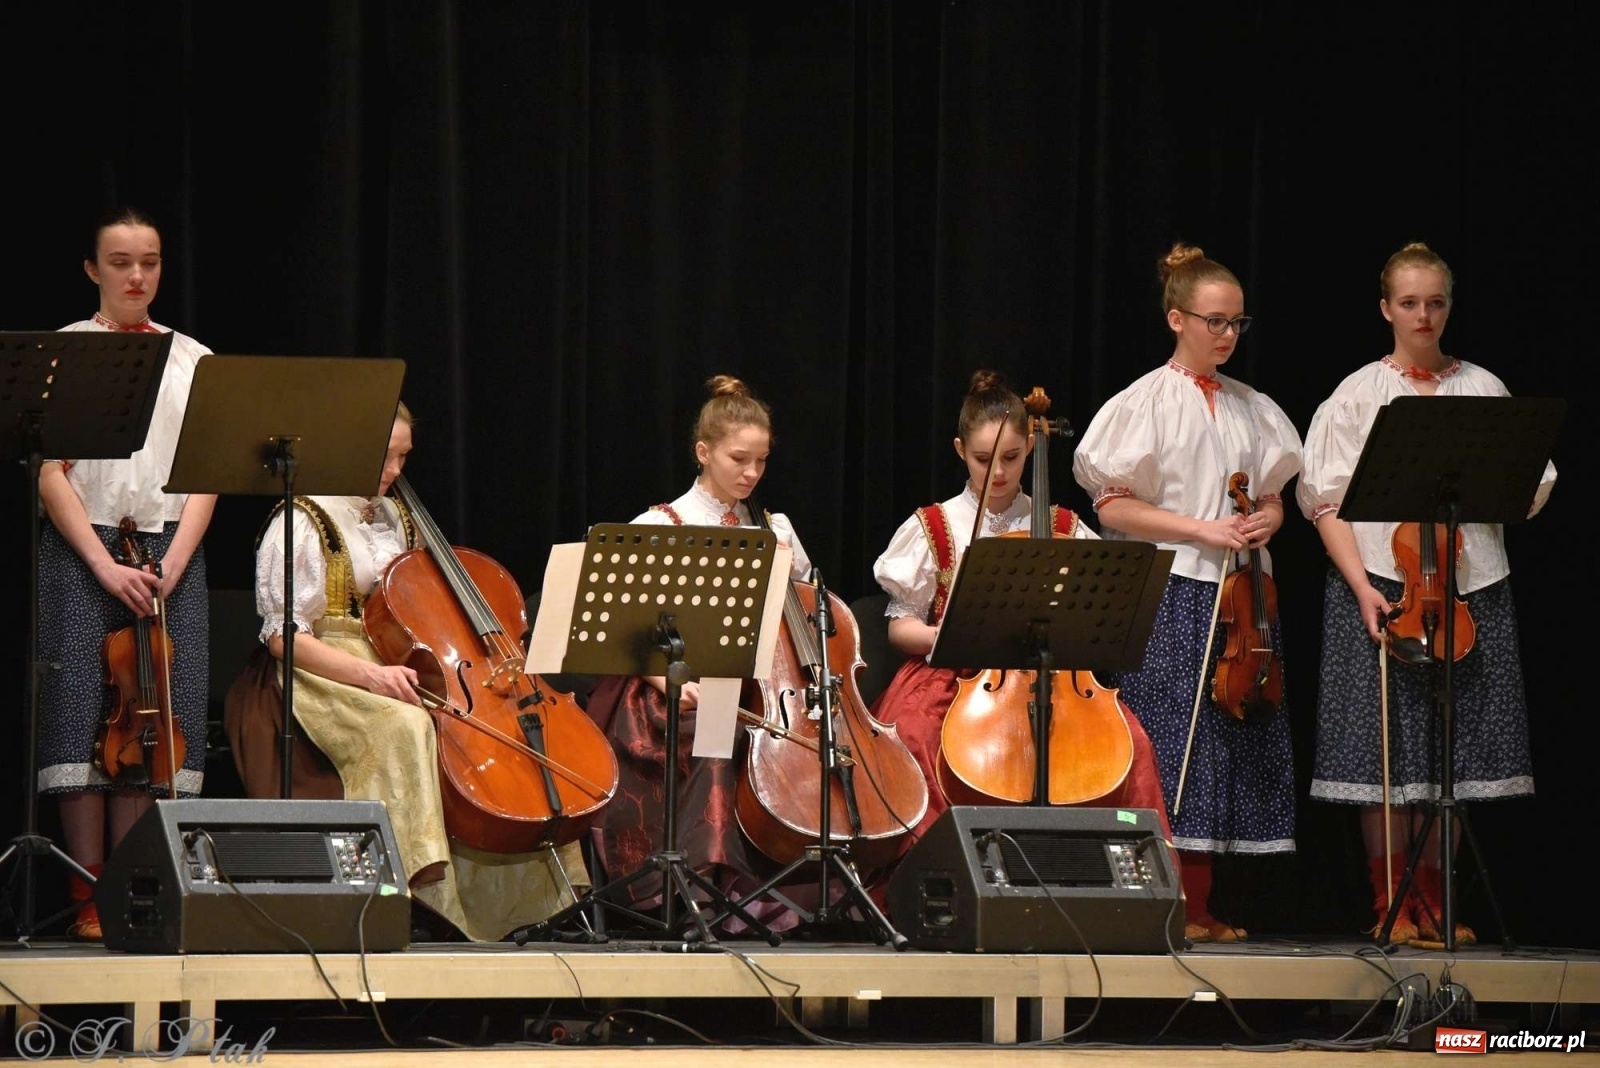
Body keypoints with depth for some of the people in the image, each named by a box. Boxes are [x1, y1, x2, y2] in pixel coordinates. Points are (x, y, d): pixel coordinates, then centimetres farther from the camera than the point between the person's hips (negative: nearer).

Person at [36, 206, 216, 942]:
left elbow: (206, 476, 7)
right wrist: (104, 565, -13)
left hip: (169, 554, 3)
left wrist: (172, 565, -7)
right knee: (86, 717, -8)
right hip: (83, 551, -3)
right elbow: (50, 475, -4)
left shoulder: (192, 360, 11)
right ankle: (87, 900, -8)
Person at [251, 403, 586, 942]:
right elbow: (283, 636, -11)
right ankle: (429, 891, -42)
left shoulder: (394, 516, 18)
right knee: (405, 727, -37)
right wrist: (368, 673, -23)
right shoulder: (302, 523, -5)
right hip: (331, 680, -7)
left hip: (399, 670, 7)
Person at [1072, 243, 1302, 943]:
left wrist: (1267, 519, -3)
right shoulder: (1146, 404, -2)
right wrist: (1202, 529, -15)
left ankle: (1198, 906, 8)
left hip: (1240, 596, 5)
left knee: (1229, 746, 4)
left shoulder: (1253, 410, 13)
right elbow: (1112, 509, -7)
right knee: (1171, 748, -9)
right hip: (1173, 595, -5)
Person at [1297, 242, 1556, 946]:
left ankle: (1434, 900, 12)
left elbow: (1529, 492, 9)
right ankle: (1391, 905, 4)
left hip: (1470, 586, 2)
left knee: (1454, 748, 3)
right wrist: (1362, 588, -13)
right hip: (1380, 583, -2)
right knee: (1387, 750, -3)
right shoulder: (1359, 394, 4)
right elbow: (1327, 500, -2)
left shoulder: (1483, 390, 10)